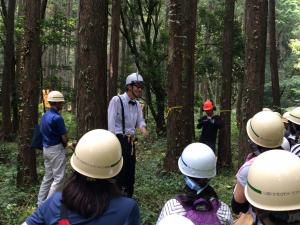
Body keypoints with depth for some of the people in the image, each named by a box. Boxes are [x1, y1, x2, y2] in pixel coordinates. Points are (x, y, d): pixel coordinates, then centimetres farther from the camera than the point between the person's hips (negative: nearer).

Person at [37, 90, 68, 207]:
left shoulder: (44, 116, 8)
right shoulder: (57, 117, -20)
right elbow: (64, 138, -16)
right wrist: (64, 144, 7)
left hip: (46, 148, 9)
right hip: (56, 149, -9)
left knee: (48, 176, 16)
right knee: (58, 178, -2)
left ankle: (41, 203, 21)